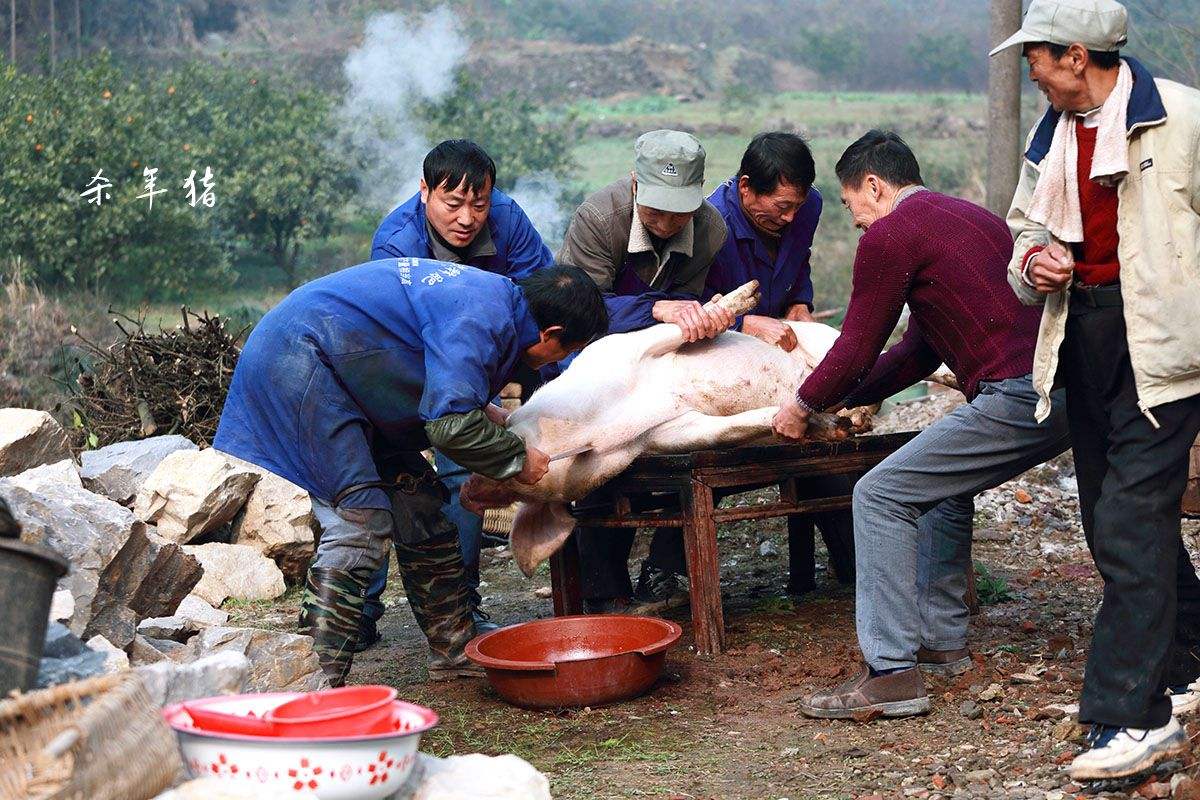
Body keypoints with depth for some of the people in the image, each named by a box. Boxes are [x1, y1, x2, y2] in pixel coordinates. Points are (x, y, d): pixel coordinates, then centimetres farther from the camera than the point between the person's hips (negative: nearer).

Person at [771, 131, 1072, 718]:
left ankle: (892, 674, -9)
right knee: (944, 486, 27)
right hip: (1065, 393, 10)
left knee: (881, 496, -5)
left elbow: (857, 348, 2)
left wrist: (803, 406, 19)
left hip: (1017, 398, -10)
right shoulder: (972, 218, 28)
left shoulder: (890, 236, -2)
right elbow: (921, 350, 30)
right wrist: (847, 400, 31)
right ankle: (941, 642, 30)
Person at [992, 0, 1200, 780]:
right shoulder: (1052, 134, 11)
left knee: (1130, 524, -12)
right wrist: (1033, 261, 1)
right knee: (1116, 519, 15)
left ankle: (1137, 715, -7)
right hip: (1082, 335, 8)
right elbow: (1026, 222, 24)